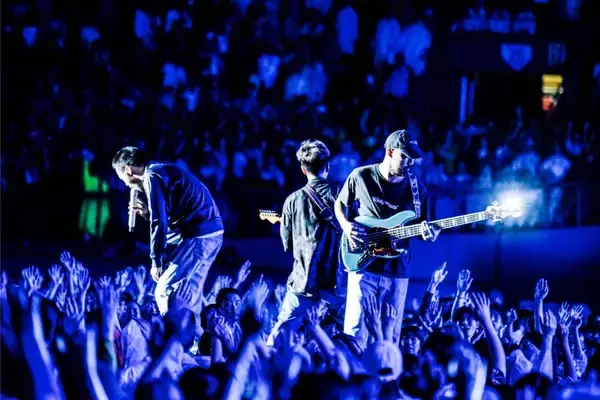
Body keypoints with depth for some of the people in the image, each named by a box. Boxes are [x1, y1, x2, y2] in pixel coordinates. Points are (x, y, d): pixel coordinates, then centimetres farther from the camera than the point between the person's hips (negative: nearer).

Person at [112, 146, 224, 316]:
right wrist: (148, 213, 22)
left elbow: (159, 223, -14)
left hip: (198, 236, -10)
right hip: (212, 233, 10)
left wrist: (156, 261, -10)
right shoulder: (164, 171, 23)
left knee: (165, 292, -9)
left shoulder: (152, 176, -7)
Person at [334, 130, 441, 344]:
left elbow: (420, 226, 9)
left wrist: (429, 235, -14)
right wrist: (346, 225, -7)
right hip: (364, 265, -2)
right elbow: (340, 204, 12)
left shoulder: (416, 189, 2)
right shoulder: (361, 176, -2)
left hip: (396, 271, 2)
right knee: (355, 330, -7)